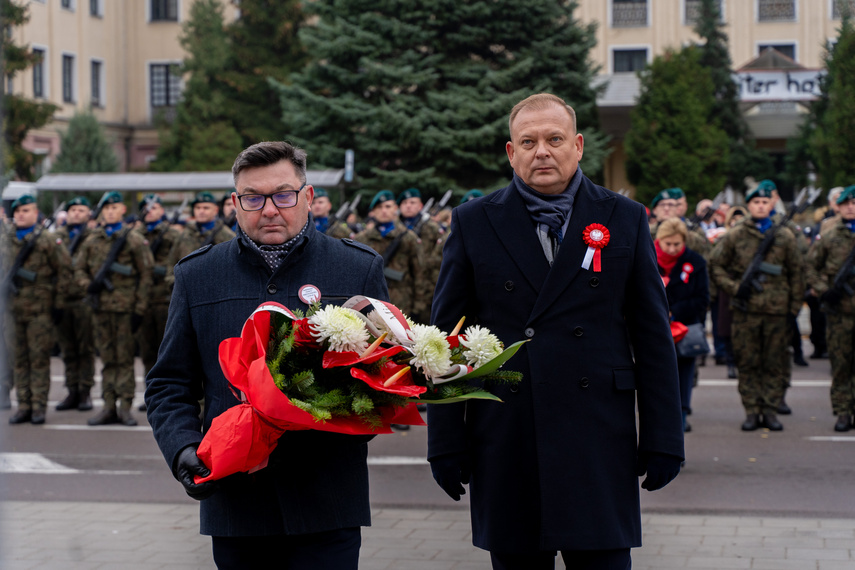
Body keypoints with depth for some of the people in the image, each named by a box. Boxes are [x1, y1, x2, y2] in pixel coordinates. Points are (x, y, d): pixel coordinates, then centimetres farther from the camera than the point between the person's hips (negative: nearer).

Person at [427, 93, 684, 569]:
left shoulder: (625, 220, 7)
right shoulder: (473, 223, 7)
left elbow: (654, 338, 6)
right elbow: (448, 337, 6)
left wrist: (663, 440, 1)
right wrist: (446, 442, 1)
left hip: (599, 443, 0)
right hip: (504, 443, 1)